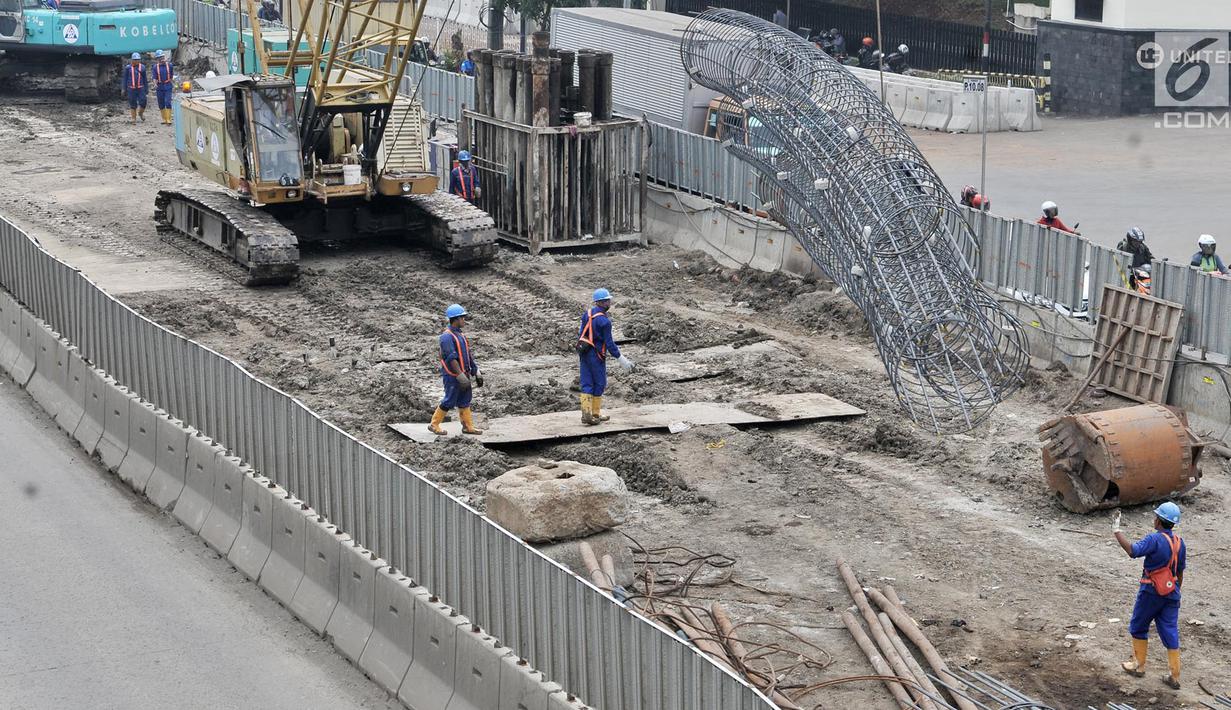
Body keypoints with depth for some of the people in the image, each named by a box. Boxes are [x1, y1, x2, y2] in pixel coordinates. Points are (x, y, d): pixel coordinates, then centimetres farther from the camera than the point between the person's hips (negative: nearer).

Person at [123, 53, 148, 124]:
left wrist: (146, 89, 10)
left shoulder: (142, 67, 6)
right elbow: (125, 79, 7)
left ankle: (141, 113, 23)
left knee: (143, 102, -7)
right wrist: (125, 90, 5)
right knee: (133, 105, 1)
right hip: (131, 89, -1)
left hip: (140, 88, 1)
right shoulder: (128, 68, 2)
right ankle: (133, 119, 9)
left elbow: (145, 79, 12)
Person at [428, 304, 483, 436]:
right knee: (449, 401, -3)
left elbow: (467, 354, 17)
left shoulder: (459, 334, 13)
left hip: (463, 373, 9)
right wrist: (460, 375, -25)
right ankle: (434, 425, 8)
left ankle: (468, 426, 16)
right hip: (452, 375, -9)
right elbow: (451, 358, -23)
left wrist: (475, 370, 15)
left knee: (465, 401, 10)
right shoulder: (447, 336, -17)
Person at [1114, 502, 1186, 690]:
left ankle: (1139, 665, 24)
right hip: (1171, 594, 6)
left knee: (1138, 627, 15)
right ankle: (1175, 676, 5)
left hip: (1151, 592, -6)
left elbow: (1133, 550, -34)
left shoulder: (1155, 539, -19)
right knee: (1170, 633, 6)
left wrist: (1116, 531, -29)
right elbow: (1180, 573, 13)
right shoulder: (1179, 543, 5)